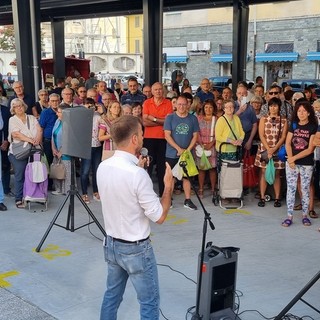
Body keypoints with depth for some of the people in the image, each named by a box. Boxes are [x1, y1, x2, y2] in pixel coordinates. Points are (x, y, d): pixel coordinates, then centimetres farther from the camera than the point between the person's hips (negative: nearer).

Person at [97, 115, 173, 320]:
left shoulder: (103, 167, -5)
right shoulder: (138, 174, -27)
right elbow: (159, 217, -19)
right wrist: (168, 186, -8)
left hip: (111, 244, 7)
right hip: (136, 249, -7)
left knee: (112, 295, 22)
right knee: (150, 303, 9)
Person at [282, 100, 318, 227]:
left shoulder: (313, 127, -5)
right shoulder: (293, 125, 7)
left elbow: (310, 149, -10)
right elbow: (288, 143, 2)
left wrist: (294, 158, -13)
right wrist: (290, 159, -11)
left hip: (306, 164, -2)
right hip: (291, 163, 3)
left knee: (305, 189, 7)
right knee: (291, 189, 2)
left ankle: (305, 215, 20)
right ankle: (289, 216, 7)